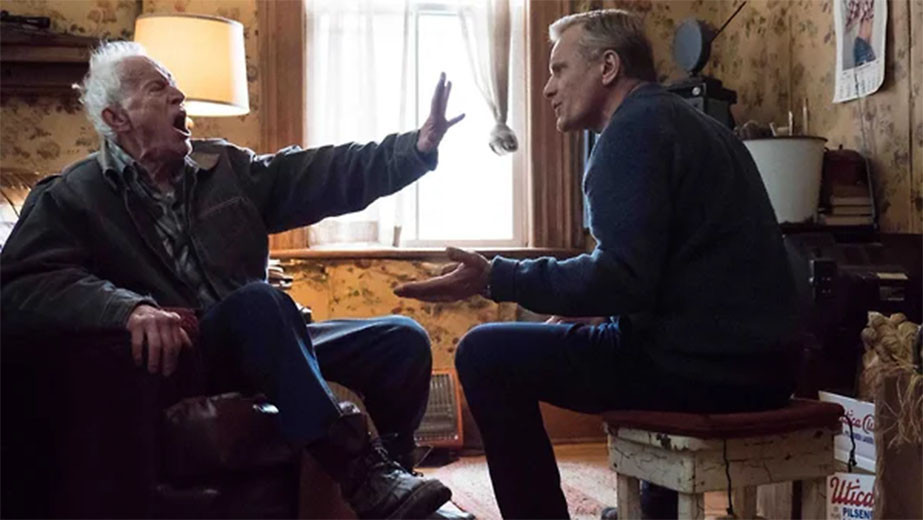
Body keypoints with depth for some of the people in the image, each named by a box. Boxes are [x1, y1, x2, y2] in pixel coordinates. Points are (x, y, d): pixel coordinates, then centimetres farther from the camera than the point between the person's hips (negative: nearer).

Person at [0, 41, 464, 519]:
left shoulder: (225, 166, 13)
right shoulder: (70, 198, -1)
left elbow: (326, 175, 7)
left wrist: (418, 146, -6)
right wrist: (129, 308, -32)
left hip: (265, 345, 6)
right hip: (177, 356, -6)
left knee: (401, 339, -7)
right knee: (258, 300, -36)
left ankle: (385, 472, 6)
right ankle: (361, 470, -33)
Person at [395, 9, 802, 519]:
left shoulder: (633, 127, -9)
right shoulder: (687, 122, 21)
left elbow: (622, 277, -20)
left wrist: (494, 279, -14)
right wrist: (592, 306, 27)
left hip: (700, 363, -10)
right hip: (759, 359, 10)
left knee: (485, 354, -4)